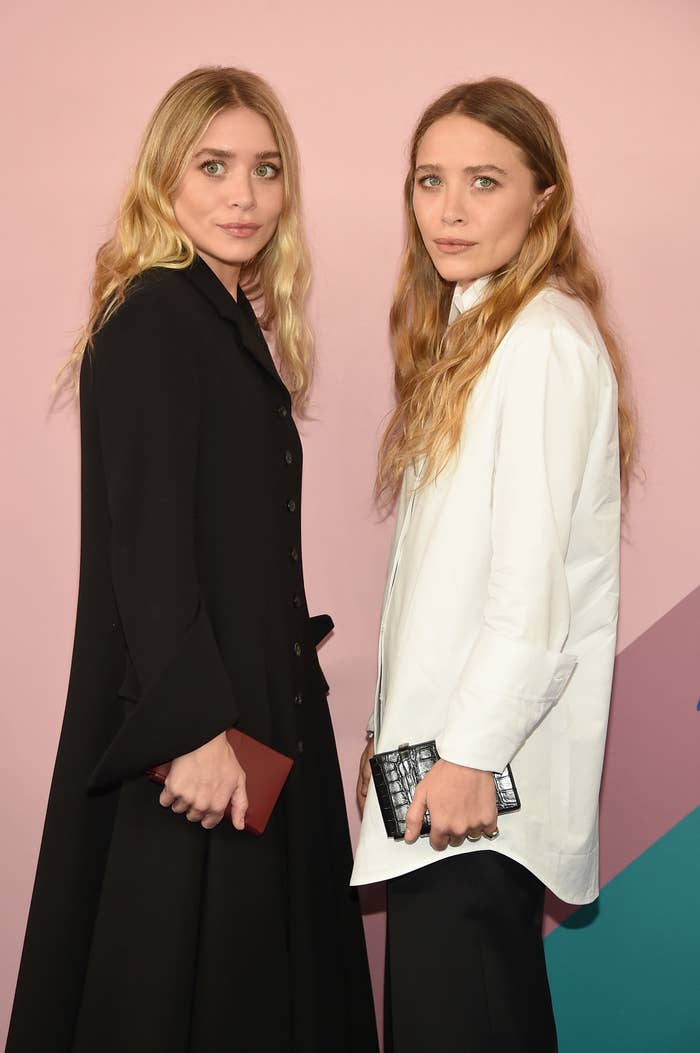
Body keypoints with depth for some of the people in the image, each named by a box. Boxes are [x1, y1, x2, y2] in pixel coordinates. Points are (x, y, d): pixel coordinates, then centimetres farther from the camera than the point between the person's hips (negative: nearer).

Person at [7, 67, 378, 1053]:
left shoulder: (234, 325, 13)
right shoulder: (149, 323, -14)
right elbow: (147, 543, -21)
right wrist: (195, 729, -23)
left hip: (255, 705, 9)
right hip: (192, 727, -9)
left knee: (265, 970, 16)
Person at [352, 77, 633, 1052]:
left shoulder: (547, 340, -12)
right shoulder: (467, 331, 16)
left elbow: (534, 571, -18)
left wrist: (471, 751, -17)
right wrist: (398, 727, 15)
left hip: (486, 763, -9)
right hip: (440, 735, 9)